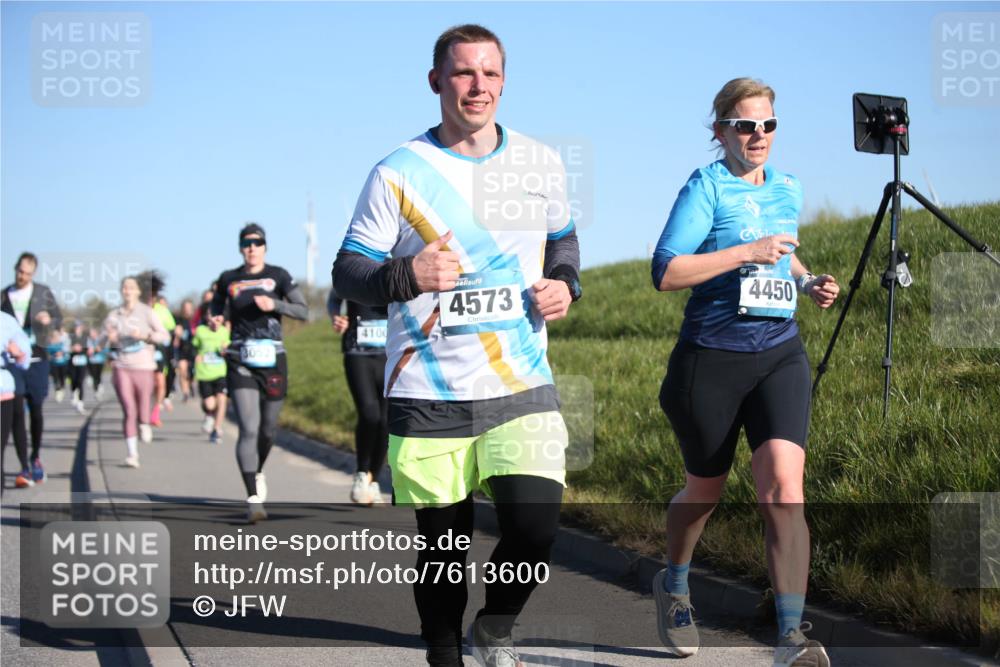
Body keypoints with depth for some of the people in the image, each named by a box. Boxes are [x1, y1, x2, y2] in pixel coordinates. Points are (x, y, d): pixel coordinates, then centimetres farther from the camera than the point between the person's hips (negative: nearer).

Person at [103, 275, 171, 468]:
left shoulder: (146, 312, 2)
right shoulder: (114, 316, 8)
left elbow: (165, 336, -2)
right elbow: (105, 341, 16)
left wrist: (145, 335, -16)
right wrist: (110, 339, -6)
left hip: (144, 367, -1)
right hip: (121, 367, 1)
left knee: (143, 407, -1)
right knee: (128, 410, -9)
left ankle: (144, 425, 36)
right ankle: (132, 453, -6)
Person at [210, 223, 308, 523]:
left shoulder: (278, 276, 3)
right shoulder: (229, 279, 7)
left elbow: (303, 310, -4)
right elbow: (217, 302, 27)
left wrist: (274, 304, -19)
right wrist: (216, 317, 5)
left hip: (272, 360, 1)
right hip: (240, 362, -1)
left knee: (268, 429, 12)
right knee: (248, 430, -15)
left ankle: (258, 472, 44)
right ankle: (254, 499, -17)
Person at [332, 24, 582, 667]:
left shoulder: (542, 163, 8)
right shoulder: (398, 173, -3)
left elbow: (562, 239, 25)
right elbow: (347, 273, -2)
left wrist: (565, 282, 3)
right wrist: (407, 275, -22)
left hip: (522, 390, 2)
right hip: (428, 396, -2)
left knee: (535, 529, -12)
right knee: (442, 544, 6)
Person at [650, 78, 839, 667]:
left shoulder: (789, 190, 11)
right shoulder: (706, 186, -7)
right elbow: (666, 271, -17)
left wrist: (807, 281, 10)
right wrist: (747, 252, -21)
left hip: (780, 353, 3)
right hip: (711, 358, -3)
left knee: (783, 484, -16)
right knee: (705, 490, 13)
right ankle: (674, 585, 44)